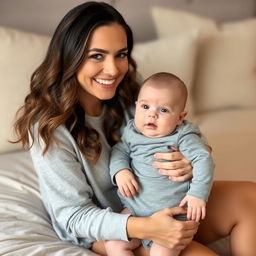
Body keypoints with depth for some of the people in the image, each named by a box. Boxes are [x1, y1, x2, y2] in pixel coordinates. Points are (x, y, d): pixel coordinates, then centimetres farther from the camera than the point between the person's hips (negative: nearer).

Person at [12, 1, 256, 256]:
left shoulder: (129, 96, -8)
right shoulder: (49, 127, -22)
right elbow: (74, 215, -19)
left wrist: (188, 163, -24)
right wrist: (143, 228, -35)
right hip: (99, 230, -5)